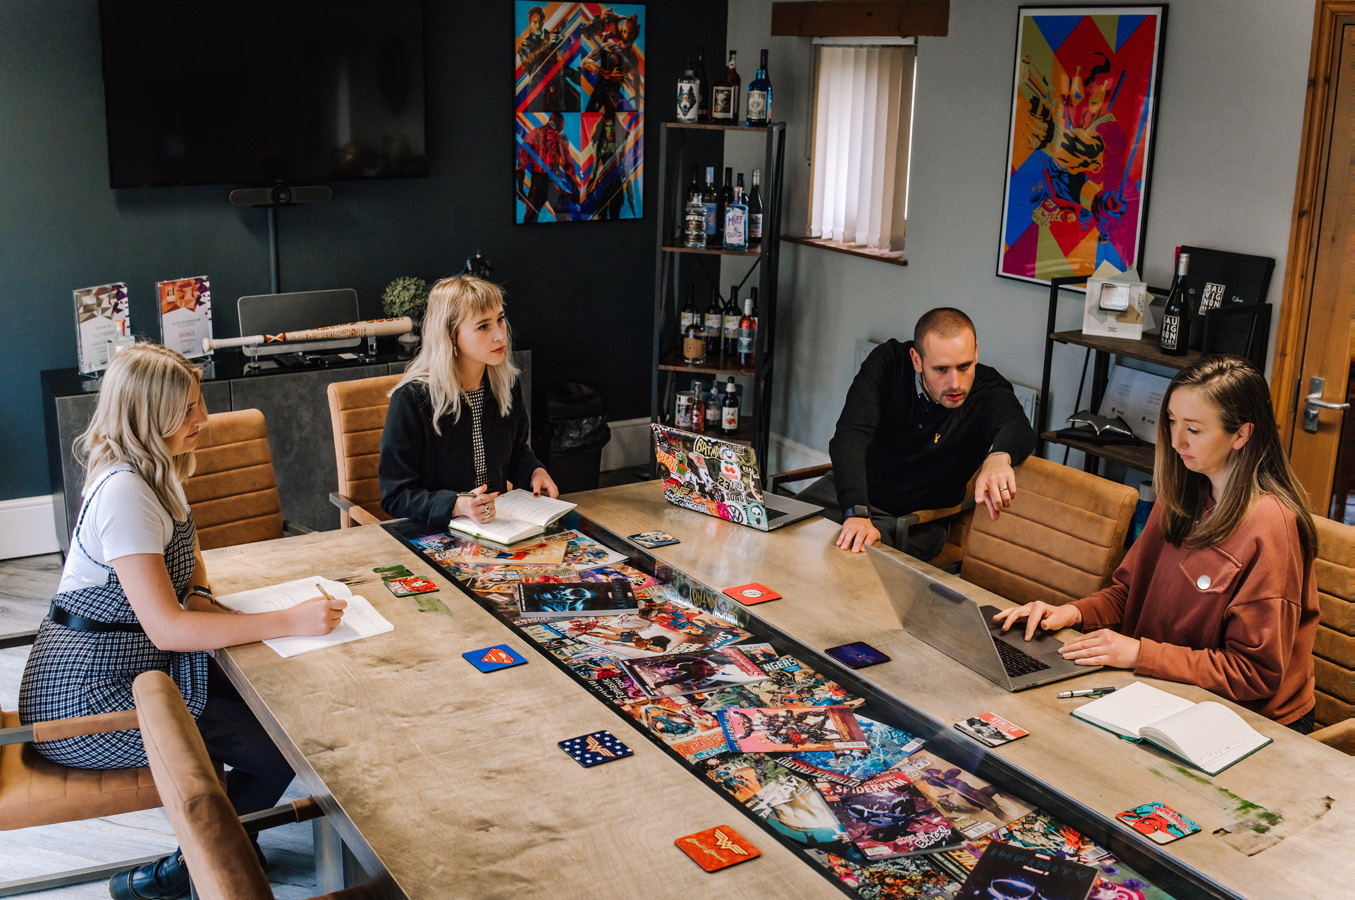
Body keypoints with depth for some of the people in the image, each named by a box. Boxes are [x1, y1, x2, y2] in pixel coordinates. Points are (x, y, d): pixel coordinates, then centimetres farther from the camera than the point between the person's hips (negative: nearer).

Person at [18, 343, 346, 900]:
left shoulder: (156, 472, 5)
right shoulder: (124, 494, -26)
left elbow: (187, 554, 22)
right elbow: (166, 627, -31)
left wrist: (198, 596, -1)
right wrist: (290, 622, -31)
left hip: (130, 663, 9)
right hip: (88, 692, -9)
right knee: (279, 752, -10)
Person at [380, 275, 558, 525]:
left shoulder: (506, 385, 4)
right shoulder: (412, 399, -15)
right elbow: (395, 495, -14)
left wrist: (534, 472, 0)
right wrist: (456, 505, -29)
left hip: (499, 522, 3)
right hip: (434, 535, -2)